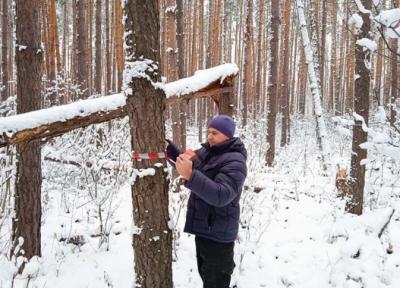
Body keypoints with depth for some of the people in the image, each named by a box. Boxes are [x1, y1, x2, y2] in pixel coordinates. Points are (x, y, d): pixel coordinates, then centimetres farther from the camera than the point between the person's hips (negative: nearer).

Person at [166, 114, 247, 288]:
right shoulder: (207, 151, 4)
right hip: (203, 228, 9)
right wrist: (170, 150, -6)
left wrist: (191, 176, -45)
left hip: (218, 234, -9)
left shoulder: (235, 161, -22)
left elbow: (221, 195, -35)